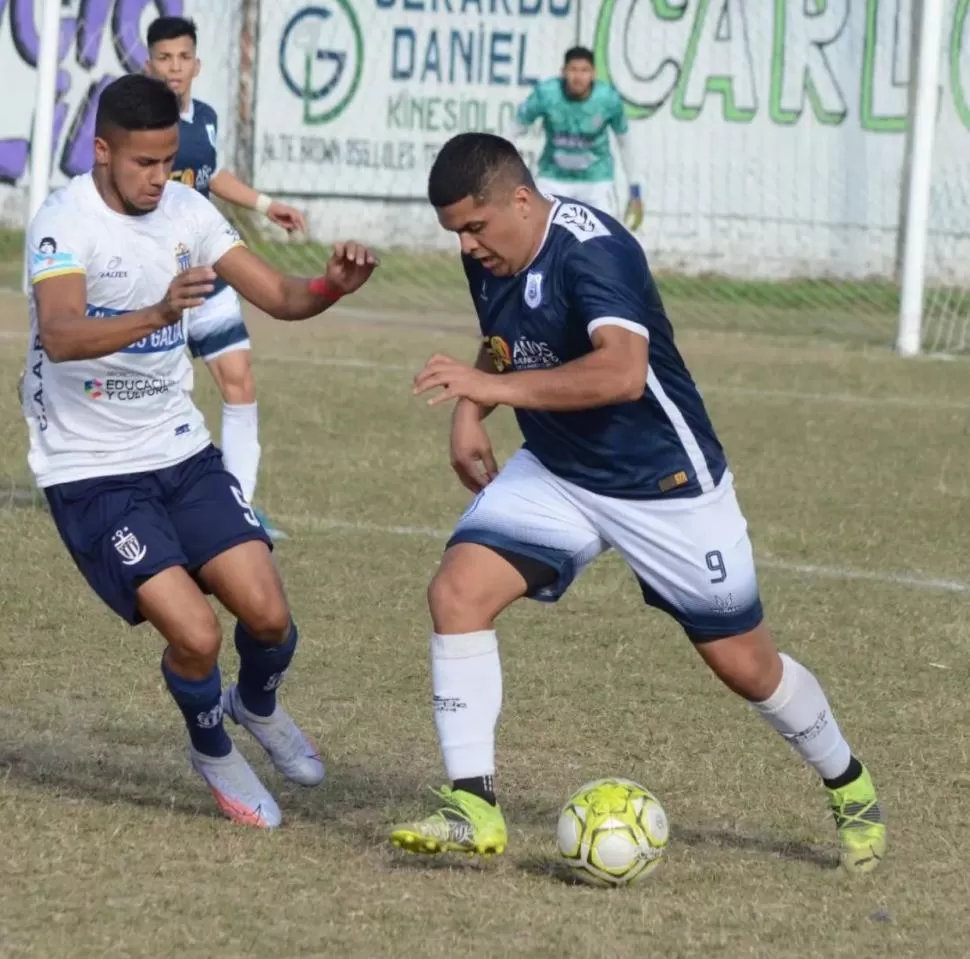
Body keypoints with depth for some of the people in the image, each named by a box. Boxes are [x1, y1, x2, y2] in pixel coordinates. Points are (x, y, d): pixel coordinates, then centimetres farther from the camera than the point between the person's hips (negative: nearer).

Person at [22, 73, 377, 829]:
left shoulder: (186, 211, -1)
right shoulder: (66, 222, -20)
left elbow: (278, 297, 0)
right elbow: (61, 336, -37)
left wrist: (332, 286, -23)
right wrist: (157, 314, -54)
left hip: (181, 453, 5)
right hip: (90, 474, -5)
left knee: (267, 612, -7)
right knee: (195, 633, -17)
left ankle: (258, 707, 29)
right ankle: (213, 753, 16)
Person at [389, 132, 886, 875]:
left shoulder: (591, 250, -28)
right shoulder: (489, 257, -3)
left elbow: (622, 371, -43)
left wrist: (494, 388, -43)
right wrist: (468, 415, 0)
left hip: (664, 483, -6)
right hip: (556, 473, 6)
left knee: (744, 663, 5)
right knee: (458, 590, -17)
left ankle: (853, 792, 32)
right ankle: (473, 809, -13)